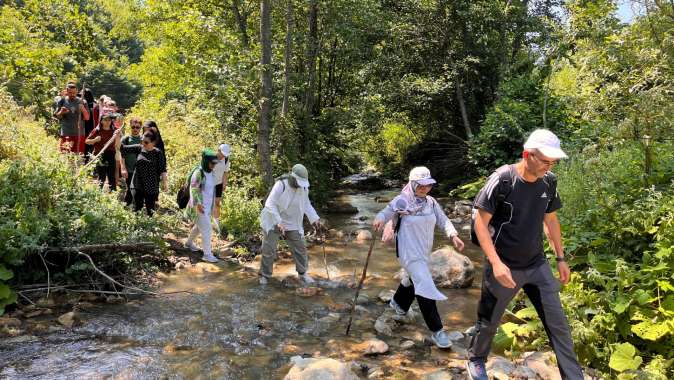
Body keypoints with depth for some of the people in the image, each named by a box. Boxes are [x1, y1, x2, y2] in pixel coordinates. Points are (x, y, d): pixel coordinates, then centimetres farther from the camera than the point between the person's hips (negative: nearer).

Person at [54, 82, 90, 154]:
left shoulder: (80, 102, 7)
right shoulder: (62, 101, 4)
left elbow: (87, 118, 6)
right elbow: (57, 116, 7)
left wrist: (83, 110, -14)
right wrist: (61, 112, -15)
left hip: (79, 133, 1)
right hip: (65, 133, -1)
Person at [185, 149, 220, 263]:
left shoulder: (210, 173, 7)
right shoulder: (198, 173, -19)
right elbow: (193, 189, -26)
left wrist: (212, 206, 22)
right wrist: (198, 204, -38)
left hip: (207, 206, 9)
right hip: (199, 207, -9)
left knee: (199, 227, 24)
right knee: (206, 229, -9)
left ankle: (189, 243, 46)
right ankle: (207, 254, -2)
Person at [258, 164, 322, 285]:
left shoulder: (304, 187, -8)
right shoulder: (281, 184, -25)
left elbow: (306, 204, 7)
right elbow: (270, 204, -25)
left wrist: (314, 219, -5)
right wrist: (278, 222, -33)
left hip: (291, 223, 5)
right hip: (273, 221, -4)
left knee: (300, 247, 5)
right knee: (268, 249, 0)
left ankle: (303, 273, 21)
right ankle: (265, 275, 16)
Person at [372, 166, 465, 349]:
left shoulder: (431, 202, 3)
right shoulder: (402, 201, -14)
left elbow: (443, 220, -2)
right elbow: (385, 213, -19)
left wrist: (453, 235, -20)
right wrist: (379, 219, -44)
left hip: (424, 251, 8)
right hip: (409, 252, -8)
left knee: (414, 279, 27)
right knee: (425, 285, -15)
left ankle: (398, 302, 57)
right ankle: (436, 330, -8)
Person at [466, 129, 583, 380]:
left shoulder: (549, 182, -2)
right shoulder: (502, 180, -19)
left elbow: (551, 220, 13)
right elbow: (480, 222, -17)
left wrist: (560, 258, 15)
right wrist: (496, 263, -24)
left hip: (537, 265, 4)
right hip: (504, 267, -4)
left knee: (558, 324, 5)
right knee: (489, 322, 14)